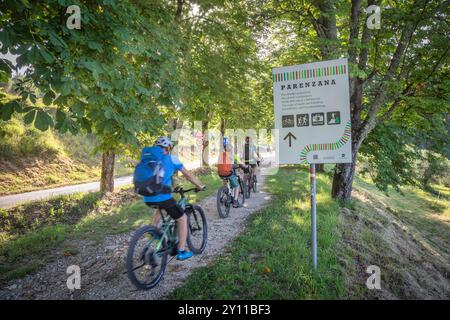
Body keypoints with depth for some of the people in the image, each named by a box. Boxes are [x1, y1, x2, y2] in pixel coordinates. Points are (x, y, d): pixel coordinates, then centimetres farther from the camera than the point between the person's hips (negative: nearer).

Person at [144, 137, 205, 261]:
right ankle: (182, 251, 14)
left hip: (148, 198, 6)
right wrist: (200, 186, 25)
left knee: (159, 208, 40)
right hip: (163, 197, -5)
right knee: (183, 219, 13)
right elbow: (188, 175, 10)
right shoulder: (171, 159, 6)